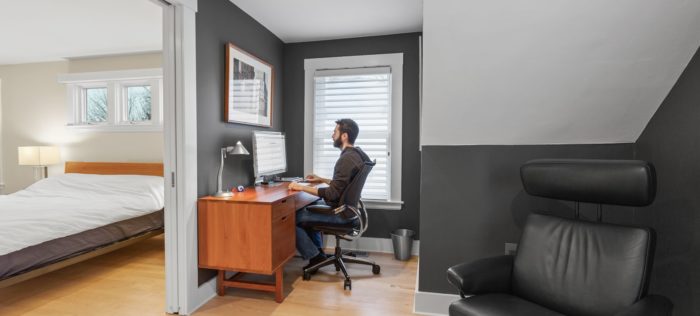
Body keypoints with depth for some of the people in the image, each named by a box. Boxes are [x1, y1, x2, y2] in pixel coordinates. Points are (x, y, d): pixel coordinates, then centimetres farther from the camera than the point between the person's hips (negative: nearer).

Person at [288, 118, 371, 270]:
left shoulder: (346, 159, -24)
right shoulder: (356, 154, 6)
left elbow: (332, 194, -26)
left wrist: (302, 187, -20)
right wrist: (322, 180, 18)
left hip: (340, 213, -10)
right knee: (308, 209, 26)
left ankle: (314, 257, 7)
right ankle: (318, 252, 25)